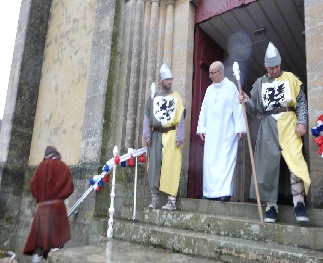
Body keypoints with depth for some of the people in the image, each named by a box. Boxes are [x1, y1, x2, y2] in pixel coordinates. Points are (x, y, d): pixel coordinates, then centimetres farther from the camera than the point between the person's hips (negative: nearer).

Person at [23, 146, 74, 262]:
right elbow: (69, 186, -2)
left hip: (43, 205, 2)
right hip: (57, 205, -1)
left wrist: (41, 198, 14)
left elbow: (33, 185, 4)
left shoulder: (41, 166, 7)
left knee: (41, 231, 4)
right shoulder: (62, 167, 3)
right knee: (56, 232, 2)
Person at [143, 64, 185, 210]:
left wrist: (179, 137, -8)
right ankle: (154, 199, 10)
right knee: (154, 165, 1)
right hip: (156, 135, 3)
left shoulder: (176, 97, 6)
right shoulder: (154, 97, 12)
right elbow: (147, 117, 9)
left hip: (171, 135, -2)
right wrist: (147, 135, -1)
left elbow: (181, 118, 1)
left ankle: (172, 200, -1)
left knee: (170, 167, -6)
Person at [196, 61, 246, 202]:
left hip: (227, 132, -5)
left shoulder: (231, 87, -2)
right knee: (210, 161, 3)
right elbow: (204, 110, 13)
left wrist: (239, 128, -10)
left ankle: (225, 191, 0)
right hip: (211, 132, 5)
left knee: (226, 161, -4)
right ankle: (211, 191, 11)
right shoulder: (209, 89, 13)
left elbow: (237, 109, -6)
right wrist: (201, 128, 8)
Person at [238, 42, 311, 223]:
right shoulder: (260, 83, 14)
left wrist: (301, 122, -6)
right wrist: (247, 102, -9)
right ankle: (272, 205, 8)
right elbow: (256, 110, 10)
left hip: (289, 123, -1)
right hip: (268, 126, 1)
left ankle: (299, 203, -2)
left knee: (295, 159, -14)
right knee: (269, 164, -2)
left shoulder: (291, 78, 12)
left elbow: (301, 102, 6)